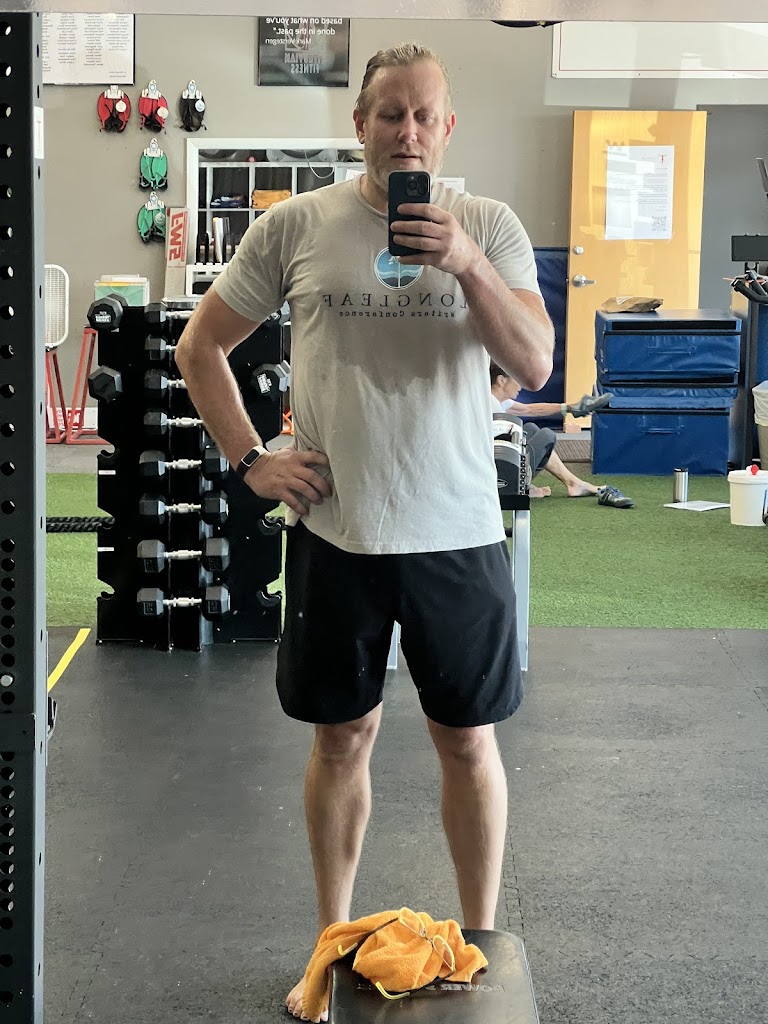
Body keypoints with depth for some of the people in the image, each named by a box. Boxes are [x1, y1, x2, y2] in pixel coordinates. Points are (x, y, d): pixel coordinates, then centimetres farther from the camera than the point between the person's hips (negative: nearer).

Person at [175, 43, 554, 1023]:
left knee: (469, 741, 9)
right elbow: (200, 348, 8)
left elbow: (534, 366, -13)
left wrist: (466, 264, -26)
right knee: (343, 736, 12)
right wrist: (250, 460, -1)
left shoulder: (490, 226, -1)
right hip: (334, 530, 1)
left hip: (457, 534, 0)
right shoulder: (295, 227, 0)